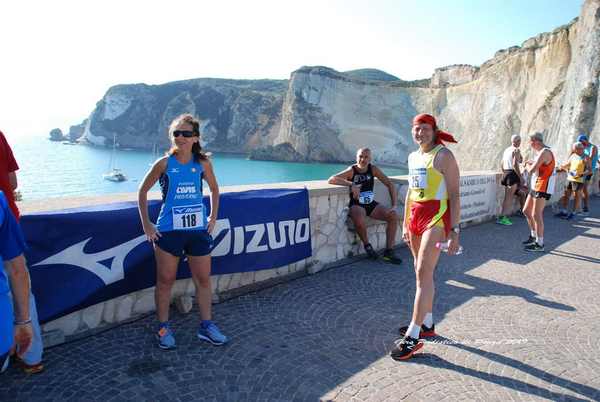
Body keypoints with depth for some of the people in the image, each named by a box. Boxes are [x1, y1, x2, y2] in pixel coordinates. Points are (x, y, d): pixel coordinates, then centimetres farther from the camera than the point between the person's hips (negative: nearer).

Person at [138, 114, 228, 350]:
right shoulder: (164, 164, -6)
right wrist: (146, 224, 0)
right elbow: (142, 191, 3)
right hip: (168, 231, -2)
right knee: (165, 280, 8)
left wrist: (213, 218, 8)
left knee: (203, 279, 9)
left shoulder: (203, 163, -1)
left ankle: (206, 326, 24)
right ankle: (163, 328, 25)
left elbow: (214, 189, 15)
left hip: (198, 230, 3)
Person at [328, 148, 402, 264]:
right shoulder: (351, 170, -12)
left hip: (371, 204, 5)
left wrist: (394, 205, -7)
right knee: (360, 220, -37)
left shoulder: (373, 169, 0)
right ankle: (367, 245, -6)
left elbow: (390, 184, 3)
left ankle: (389, 251, -4)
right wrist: (351, 184, -34)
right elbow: (331, 180, -26)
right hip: (356, 205, -5)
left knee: (393, 216, -14)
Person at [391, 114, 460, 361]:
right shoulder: (413, 157, 15)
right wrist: (406, 224, 19)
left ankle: (413, 336, -8)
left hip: (436, 217, -7)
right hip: (415, 216, 8)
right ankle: (427, 324, 25)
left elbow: (454, 195, -10)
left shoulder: (443, 156, -7)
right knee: (422, 272, 12)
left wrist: (454, 230, -15)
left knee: (424, 273, -12)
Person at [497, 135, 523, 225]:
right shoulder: (516, 150, -8)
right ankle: (502, 217, -11)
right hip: (512, 174, -8)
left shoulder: (506, 150, 16)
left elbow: (502, 165, 18)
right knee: (510, 198, -7)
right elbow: (515, 165, -18)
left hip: (505, 173, 8)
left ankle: (503, 217, 12)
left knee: (506, 197, 12)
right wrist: (521, 177, -14)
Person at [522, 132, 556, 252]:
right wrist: (531, 164, 4)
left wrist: (527, 165, -2)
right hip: (535, 187, 10)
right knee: (526, 211, 15)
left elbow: (531, 170, -22)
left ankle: (539, 244, 2)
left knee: (536, 215, -7)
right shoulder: (541, 152, 14)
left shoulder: (544, 153, -18)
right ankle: (534, 236, 29)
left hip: (543, 188, -10)